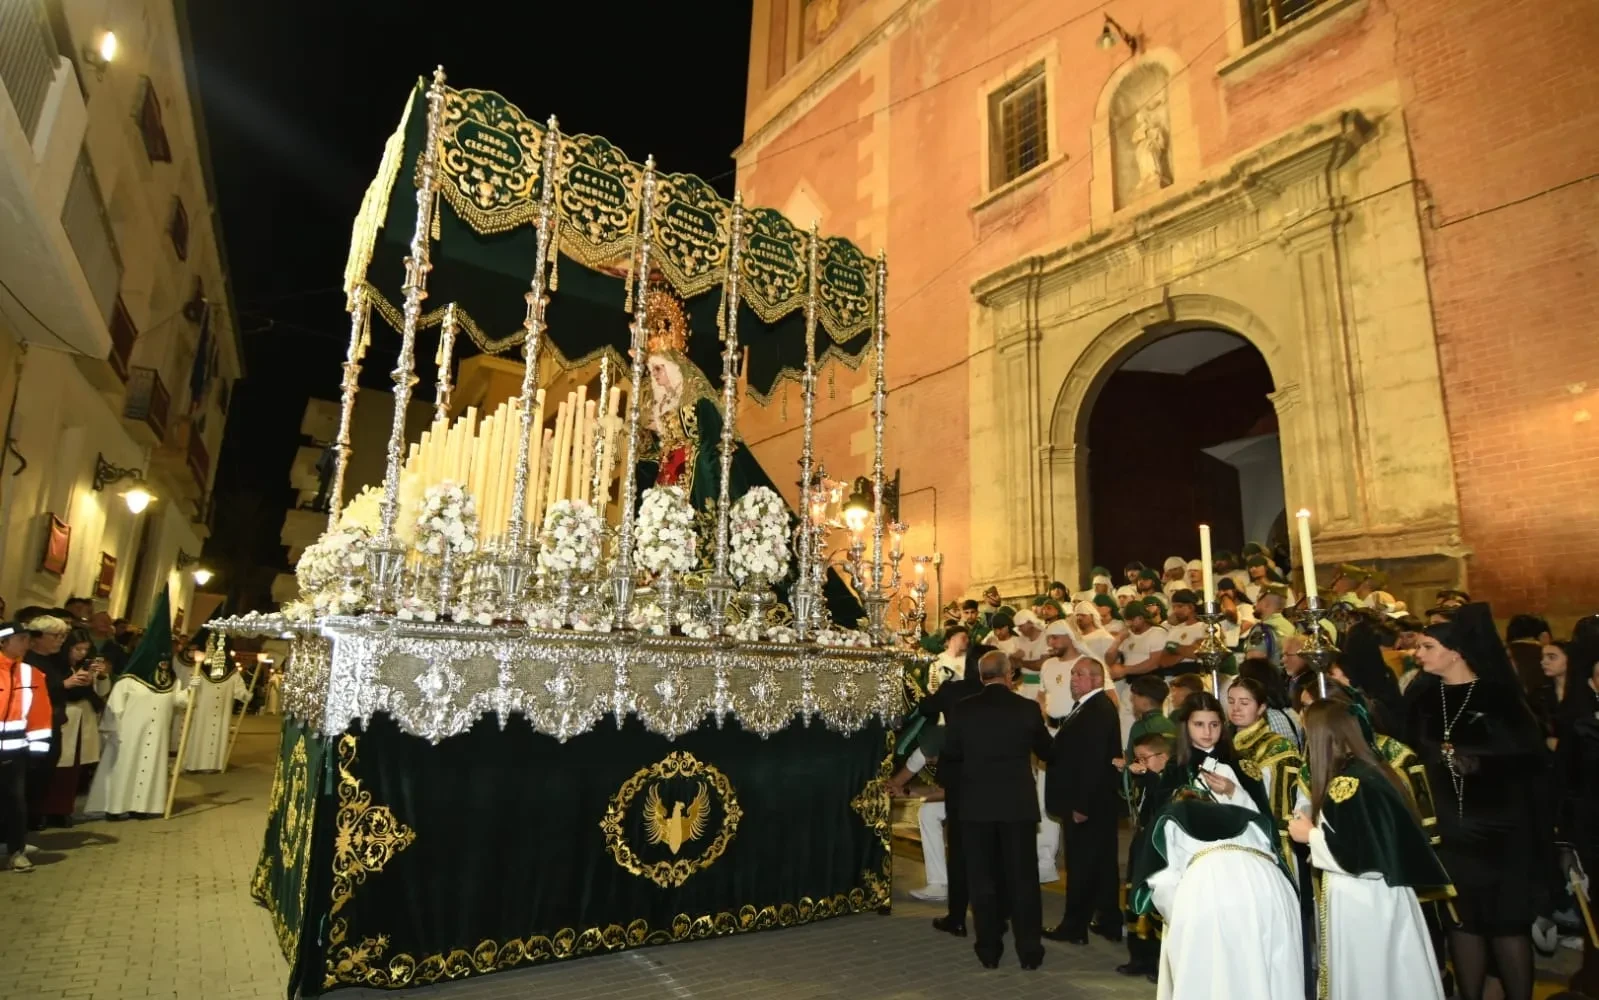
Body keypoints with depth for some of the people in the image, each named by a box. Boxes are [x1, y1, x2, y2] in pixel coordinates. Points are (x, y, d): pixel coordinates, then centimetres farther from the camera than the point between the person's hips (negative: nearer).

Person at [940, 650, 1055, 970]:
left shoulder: (964, 709, -6)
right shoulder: (1027, 708, -6)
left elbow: (948, 757, 0)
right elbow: (1047, 752, 8)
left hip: (976, 803, 0)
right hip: (1018, 802, 0)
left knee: (982, 877, 10)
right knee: (1022, 877, 10)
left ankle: (989, 949, 17)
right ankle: (1030, 950, 15)